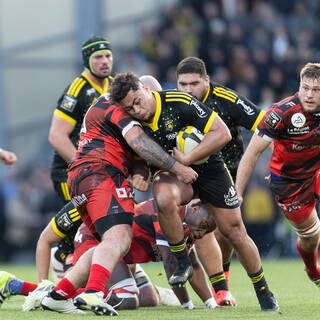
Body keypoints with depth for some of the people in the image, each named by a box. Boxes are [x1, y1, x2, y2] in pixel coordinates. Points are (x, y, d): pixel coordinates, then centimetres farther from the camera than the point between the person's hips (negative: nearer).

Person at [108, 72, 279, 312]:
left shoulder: (179, 103, -26)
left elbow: (222, 133, -27)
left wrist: (186, 159, -29)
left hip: (208, 168, -2)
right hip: (172, 174, 2)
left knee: (234, 232, 0)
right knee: (164, 198, -34)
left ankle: (264, 293, 21)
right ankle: (183, 263, -15)